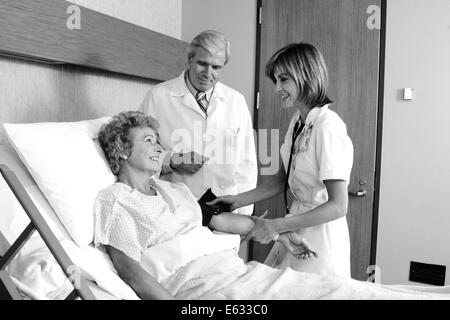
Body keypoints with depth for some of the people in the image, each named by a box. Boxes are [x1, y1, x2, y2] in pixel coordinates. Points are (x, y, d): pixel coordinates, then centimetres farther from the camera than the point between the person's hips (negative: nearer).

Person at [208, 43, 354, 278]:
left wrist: (277, 225, -24)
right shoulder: (297, 120, 4)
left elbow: (338, 206, -23)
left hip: (320, 230, -7)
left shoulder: (328, 128, -22)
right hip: (297, 220, 8)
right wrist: (238, 200, 2)